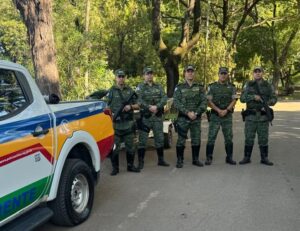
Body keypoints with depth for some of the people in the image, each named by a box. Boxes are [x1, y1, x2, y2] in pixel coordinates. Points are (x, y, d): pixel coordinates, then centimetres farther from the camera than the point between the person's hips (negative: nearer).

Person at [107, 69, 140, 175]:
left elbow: (137, 105, 13)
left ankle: (130, 166, 22)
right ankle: (115, 168, 12)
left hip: (128, 123, 3)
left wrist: (130, 106, -7)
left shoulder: (130, 90, 11)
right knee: (115, 147, 1)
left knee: (130, 146, 9)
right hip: (116, 123, -3)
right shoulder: (111, 91, 2)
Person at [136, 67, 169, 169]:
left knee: (159, 139, 10)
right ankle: (140, 162, 6)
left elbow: (164, 98, -1)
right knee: (142, 140, -2)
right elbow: (139, 100, -12)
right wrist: (149, 107, -23)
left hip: (158, 116, 4)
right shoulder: (140, 87, 2)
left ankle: (161, 160, 22)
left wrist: (157, 107, -17)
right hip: (145, 117, -3)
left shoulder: (158, 87, 11)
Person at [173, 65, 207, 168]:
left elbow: (204, 102, -1)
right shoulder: (179, 87, 2)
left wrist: (196, 113, -14)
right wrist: (188, 113, -17)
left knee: (196, 140, 8)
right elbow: (176, 103, -8)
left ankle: (195, 159, 21)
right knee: (181, 140, 0)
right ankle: (179, 160, 11)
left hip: (196, 118, 2)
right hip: (183, 118, -2)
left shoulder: (199, 87, 8)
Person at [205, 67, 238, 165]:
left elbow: (234, 100, 1)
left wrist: (226, 110, -14)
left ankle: (229, 157, 16)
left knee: (228, 138, 6)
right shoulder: (212, 87, 3)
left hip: (227, 116, 2)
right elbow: (209, 101, -2)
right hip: (215, 115, -2)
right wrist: (218, 110, -13)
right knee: (211, 137, -4)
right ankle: (209, 158, 3)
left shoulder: (232, 87, 8)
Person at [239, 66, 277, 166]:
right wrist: (253, 96, -18)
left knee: (263, 138, 5)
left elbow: (274, 98, 2)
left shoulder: (268, 86, 6)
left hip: (263, 116, 1)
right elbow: (242, 98, -3)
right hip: (251, 116, 0)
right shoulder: (248, 85, 5)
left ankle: (264, 158, 14)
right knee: (249, 138, 2)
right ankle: (247, 158, 11)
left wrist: (268, 103, -19)